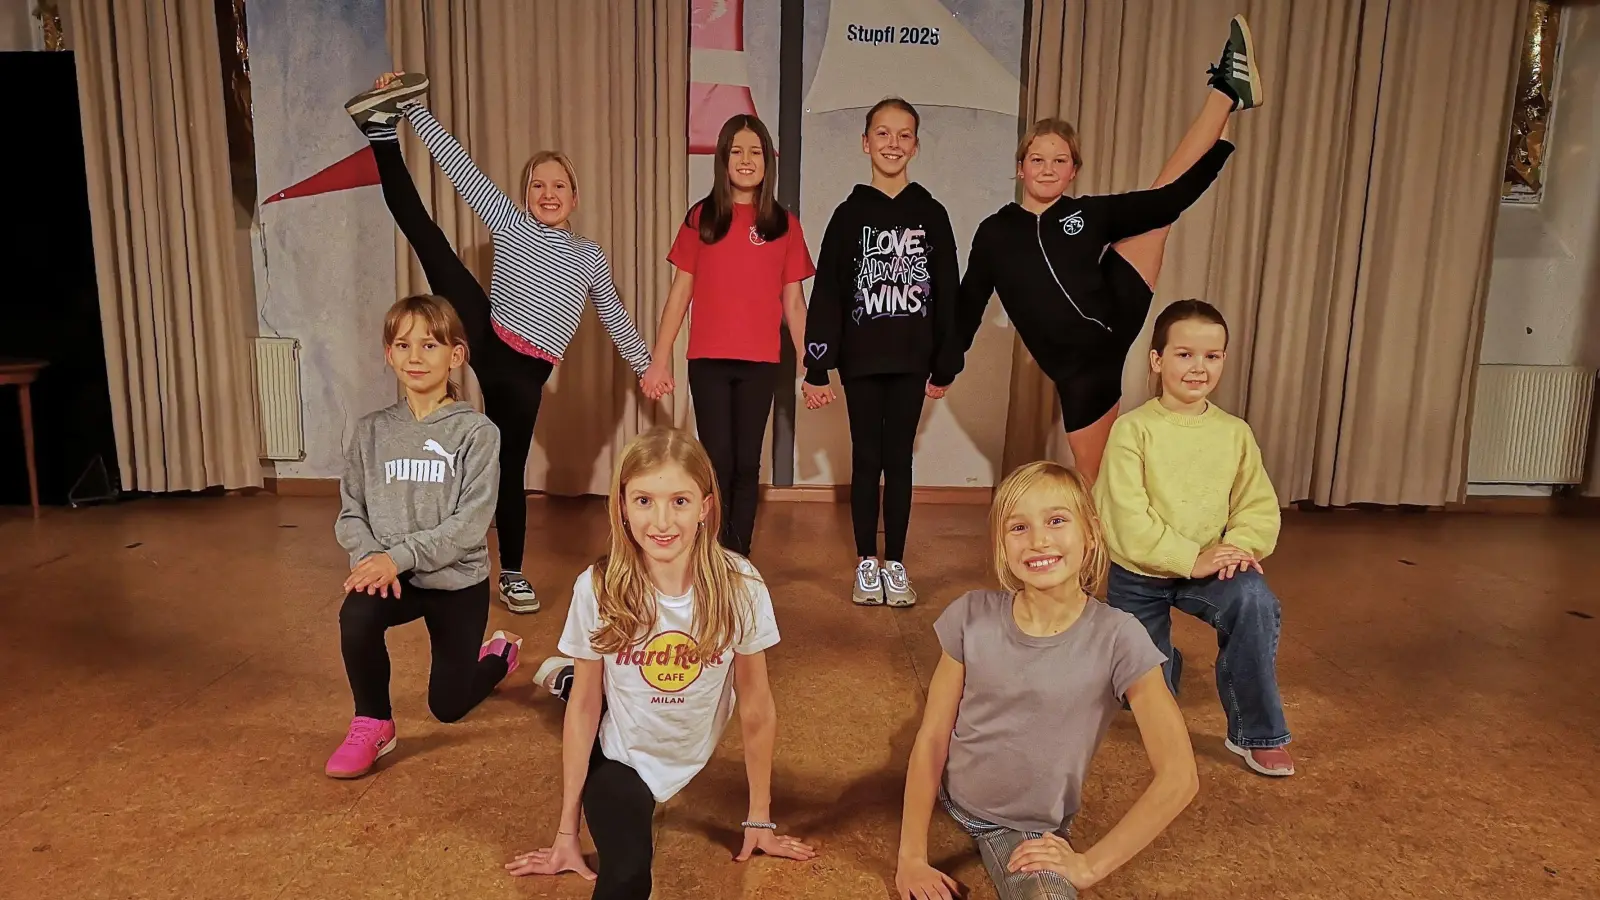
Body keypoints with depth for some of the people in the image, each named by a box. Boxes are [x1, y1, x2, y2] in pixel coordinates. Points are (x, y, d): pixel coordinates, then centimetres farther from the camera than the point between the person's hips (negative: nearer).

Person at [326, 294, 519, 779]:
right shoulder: (372, 431, -1)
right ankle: (372, 725, -7)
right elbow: (350, 513, -1)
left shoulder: (476, 431, -12)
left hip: (457, 579, -2)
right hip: (392, 574, 2)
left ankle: (500, 654, 41)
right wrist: (372, 559, -20)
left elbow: (469, 525, -18)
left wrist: (399, 556, -26)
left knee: (448, 706, 7)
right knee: (356, 613, -32)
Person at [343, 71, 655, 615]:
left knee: (510, 469, 6)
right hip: (488, 341, -1)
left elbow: (615, 318, 24)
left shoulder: (590, 257, 14)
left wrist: (646, 365, 27)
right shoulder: (510, 224, 6)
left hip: (526, 372, 2)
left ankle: (512, 573, 21)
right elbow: (459, 167, -1)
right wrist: (412, 110, -8)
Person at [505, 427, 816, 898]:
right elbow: (584, 707, -11)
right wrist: (566, 832, -4)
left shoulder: (740, 586, -24)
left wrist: (760, 820, -2)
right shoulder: (597, 589, -23)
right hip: (619, 758, -2)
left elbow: (756, 708, -12)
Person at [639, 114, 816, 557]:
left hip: (760, 363, 1)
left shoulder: (783, 223, 6)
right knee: (718, 464, -1)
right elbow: (680, 293, 4)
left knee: (747, 465, 6)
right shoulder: (701, 217, 4)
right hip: (708, 360, -1)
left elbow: (793, 301, 7)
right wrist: (659, 360, 0)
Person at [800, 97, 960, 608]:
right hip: (861, 360, -1)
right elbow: (826, 295, -2)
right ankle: (866, 565, 17)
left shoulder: (932, 215, 4)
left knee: (899, 460, 7)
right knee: (867, 460, 6)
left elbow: (947, 294, 6)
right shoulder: (850, 215, 0)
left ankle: (896, 565, 17)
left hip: (911, 360, 1)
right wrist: (817, 369, -6)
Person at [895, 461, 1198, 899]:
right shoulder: (972, 616, -16)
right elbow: (931, 738, -9)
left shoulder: (1116, 637, -22)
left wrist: (1090, 865, -16)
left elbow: (1178, 777, -20)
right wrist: (912, 856, -11)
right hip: (950, 799, 11)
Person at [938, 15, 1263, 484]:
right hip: (1077, 365, -2)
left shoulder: (1090, 213, 4)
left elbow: (1169, 199, 0)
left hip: (1115, 322, 2)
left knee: (1164, 202, 1)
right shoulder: (994, 232, 1)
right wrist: (945, 365, 12)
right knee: (1093, 476, 4)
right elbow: (969, 303, 8)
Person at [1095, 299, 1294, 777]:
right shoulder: (1133, 429, -15)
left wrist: (1239, 544, -24)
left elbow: (1260, 506, -4)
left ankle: (1256, 733, -15)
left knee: (1254, 599, -32)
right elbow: (1128, 519, -21)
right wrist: (1191, 559, -28)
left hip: (1208, 567, 2)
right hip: (1139, 574, -2)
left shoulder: (1235, 432, -3)